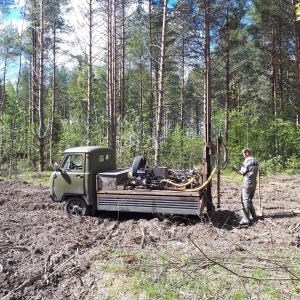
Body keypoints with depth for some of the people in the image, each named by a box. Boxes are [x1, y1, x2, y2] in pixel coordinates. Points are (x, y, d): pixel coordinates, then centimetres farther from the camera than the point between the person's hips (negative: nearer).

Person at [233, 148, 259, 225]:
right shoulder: (255, 161, 13)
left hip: (247, 182, -8)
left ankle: (246, 219, -9)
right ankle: (253, 216, 24)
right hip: (254, 182, 8)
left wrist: (236, 170, 4)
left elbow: (242, 172, -12)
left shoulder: (247, 161, -13)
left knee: (245, 200, -6)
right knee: (250, 200, 18)